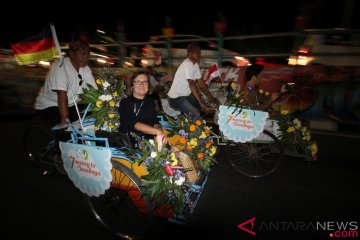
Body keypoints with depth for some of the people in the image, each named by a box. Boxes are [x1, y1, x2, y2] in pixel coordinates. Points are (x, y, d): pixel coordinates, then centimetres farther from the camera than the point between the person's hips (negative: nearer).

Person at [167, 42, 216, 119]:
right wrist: (201, 102, -35)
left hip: (186, 94, 10)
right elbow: (191, 84, -31)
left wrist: (209, 96, 2)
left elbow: (200, 81, 7)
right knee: (195, 114, -23)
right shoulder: (187, 64, -23)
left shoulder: (195, 64, 5)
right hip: (176, 97, -10)